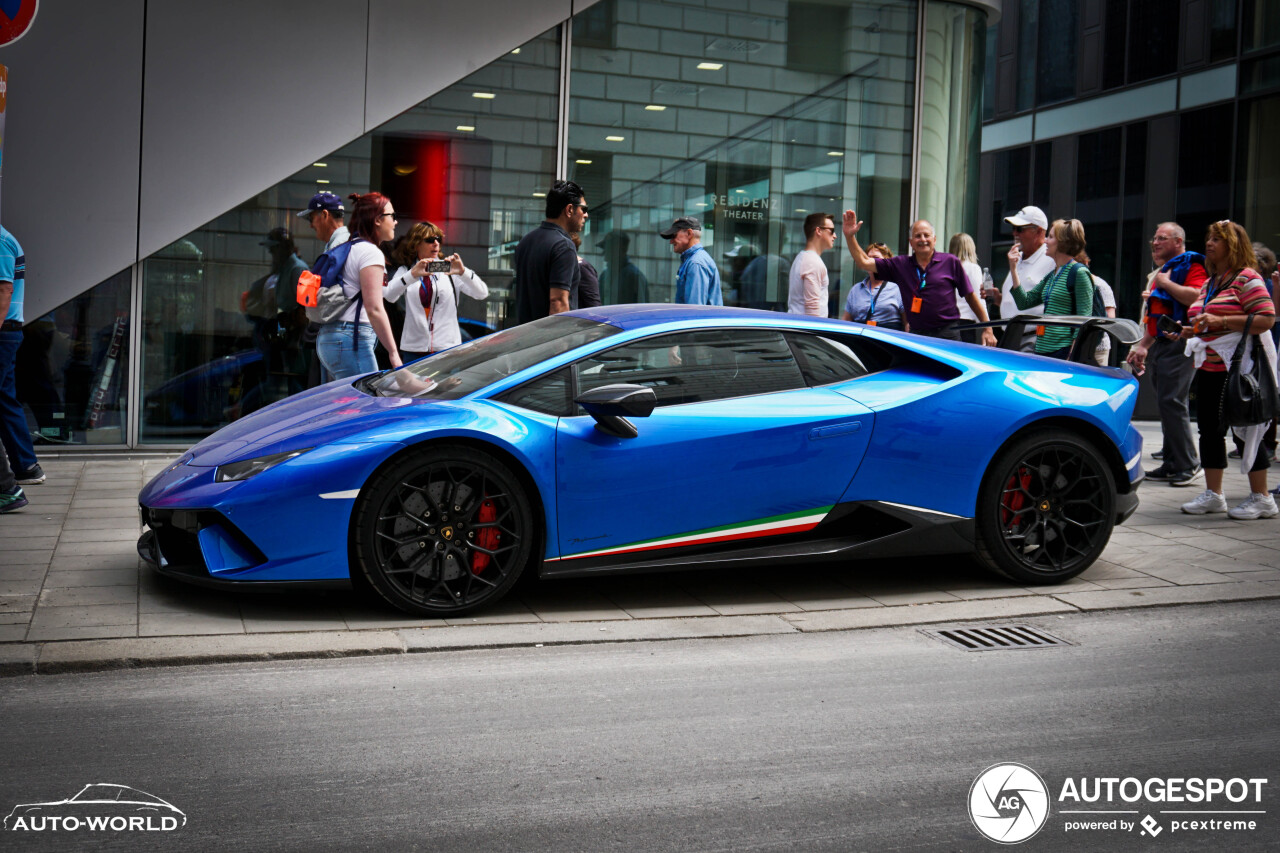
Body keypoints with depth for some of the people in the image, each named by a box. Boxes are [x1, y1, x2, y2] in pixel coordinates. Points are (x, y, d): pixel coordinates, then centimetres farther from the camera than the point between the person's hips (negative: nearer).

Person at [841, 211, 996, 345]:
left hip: (948, 336, -2)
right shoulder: (900, 264, 8)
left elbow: (971, 296, 8)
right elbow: (864, 262, 7)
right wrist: (850, 236, -5)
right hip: (916, 336, 2)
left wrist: (987, 329, 6)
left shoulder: (951, 262, 4)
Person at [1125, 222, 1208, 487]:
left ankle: (1188, 466, -10)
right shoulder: (1159, 271, 24)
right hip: (1158, 345, 9)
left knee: (1171, 403, -14)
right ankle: (1171, 465, 13)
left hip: (1178, 345, -9)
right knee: (1166, 405, 9)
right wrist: (1142, 345, 25)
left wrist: (1165, 283, -11)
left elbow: (1195, 297, -22)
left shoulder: (1191, 265, -3)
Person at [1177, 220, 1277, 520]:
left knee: (1246, 430, -3)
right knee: (1209, 429, 9)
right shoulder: (1209, 283, 17)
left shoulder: (1246, 278, -10)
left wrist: (1221, 321, -25)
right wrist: (1193, 331, 9)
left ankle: (1261, 498, 7)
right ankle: (1213, 495, 18)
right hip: (1209, 368, 9)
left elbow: (1266, 319, -20)